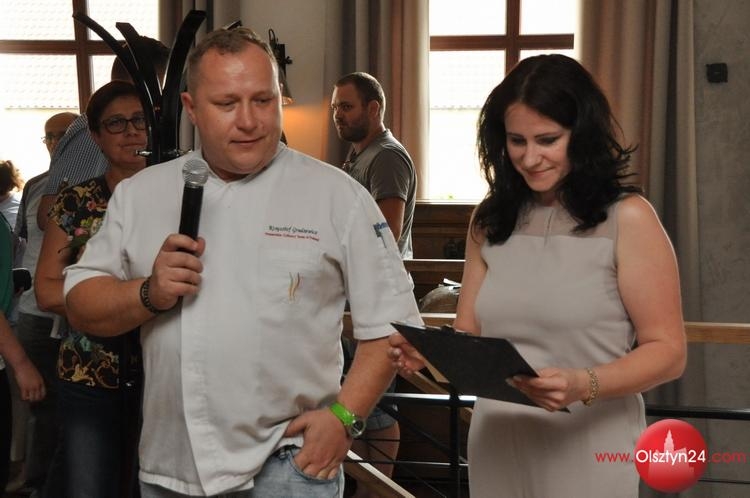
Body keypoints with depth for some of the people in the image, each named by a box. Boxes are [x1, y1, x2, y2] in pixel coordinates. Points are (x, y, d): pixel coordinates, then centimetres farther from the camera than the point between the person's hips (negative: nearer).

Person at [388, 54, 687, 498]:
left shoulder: (628, 219, -9)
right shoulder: (490, 221, 6)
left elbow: (667, 351, -10)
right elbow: (468, 336, 10)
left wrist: (584, 386, -26)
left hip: (588, 450, -5)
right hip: (496, 444, 5)